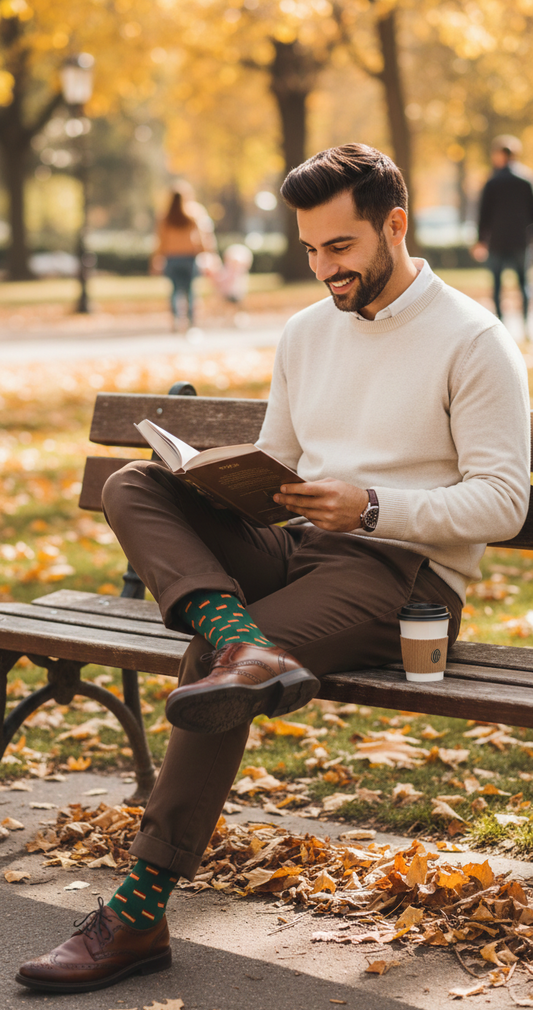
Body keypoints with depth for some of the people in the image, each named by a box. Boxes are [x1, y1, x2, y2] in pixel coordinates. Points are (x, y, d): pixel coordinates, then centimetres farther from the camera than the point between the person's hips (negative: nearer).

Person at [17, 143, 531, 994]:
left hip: (404, 578, -7)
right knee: (133, 486, -15)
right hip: (297, 550, 7)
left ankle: (140, 914, -23)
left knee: (213, 663, -28)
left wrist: (371, 507, -21)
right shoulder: (308, 332, 16)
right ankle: (247, 646, -40)